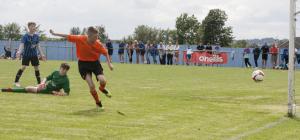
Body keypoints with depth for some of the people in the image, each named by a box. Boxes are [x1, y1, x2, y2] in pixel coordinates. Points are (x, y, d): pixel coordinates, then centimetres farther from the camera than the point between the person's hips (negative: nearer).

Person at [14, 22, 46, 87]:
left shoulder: (36, 36, 2)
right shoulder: (25, 36, -11)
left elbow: (38, 46, 10)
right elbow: (22, 44, -19)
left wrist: (42, 54, 9)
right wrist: (19, 52, -35)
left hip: (34, 55, 4)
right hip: (26, 54, -4)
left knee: (36, 67, 5)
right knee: (23, 67, -10)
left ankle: (39, 82, 13)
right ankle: (16, 81, -1)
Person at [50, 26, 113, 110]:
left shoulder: (98, 44, -18)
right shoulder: (80, 39, -20)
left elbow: (105, 53, -5)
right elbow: (68, 37, -7)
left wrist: (109, 63, -16)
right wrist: (54, 34, 0)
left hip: (95, 63, 1)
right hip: (83, 63, -1)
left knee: (103, 81, -19)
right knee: (91, 86, -13)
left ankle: (102, 88, 21)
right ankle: (98, 103, 12)